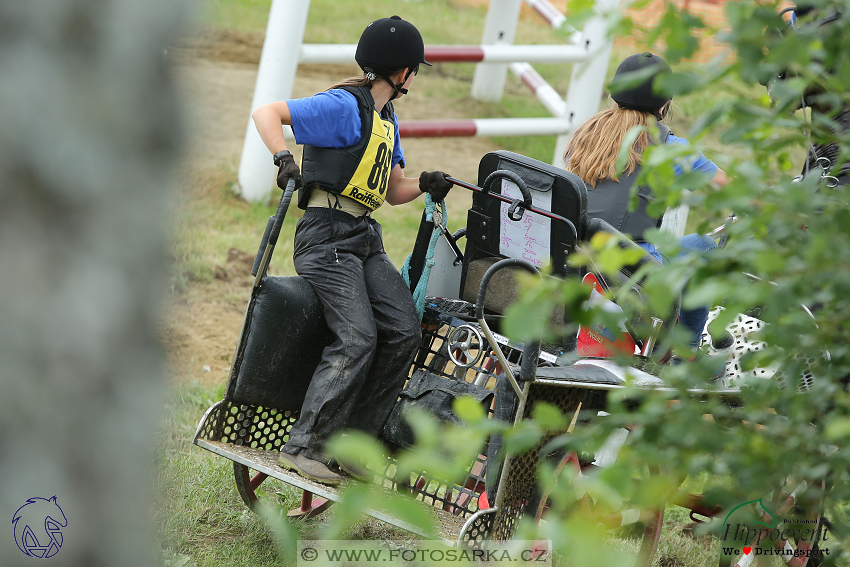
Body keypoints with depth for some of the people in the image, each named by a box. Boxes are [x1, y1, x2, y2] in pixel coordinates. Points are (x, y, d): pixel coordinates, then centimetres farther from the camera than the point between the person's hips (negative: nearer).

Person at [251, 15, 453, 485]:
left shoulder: (386, 119, 21)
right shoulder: (343, 106, -7)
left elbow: (392, 191, 23)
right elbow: (266, 113, -12)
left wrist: (425, 186, 4)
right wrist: (284, 159, -26)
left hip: (366, 239, 9)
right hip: (328, 236, -9)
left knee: (403, 331, -7)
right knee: (358, 338, -20)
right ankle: (304, 446, -15)